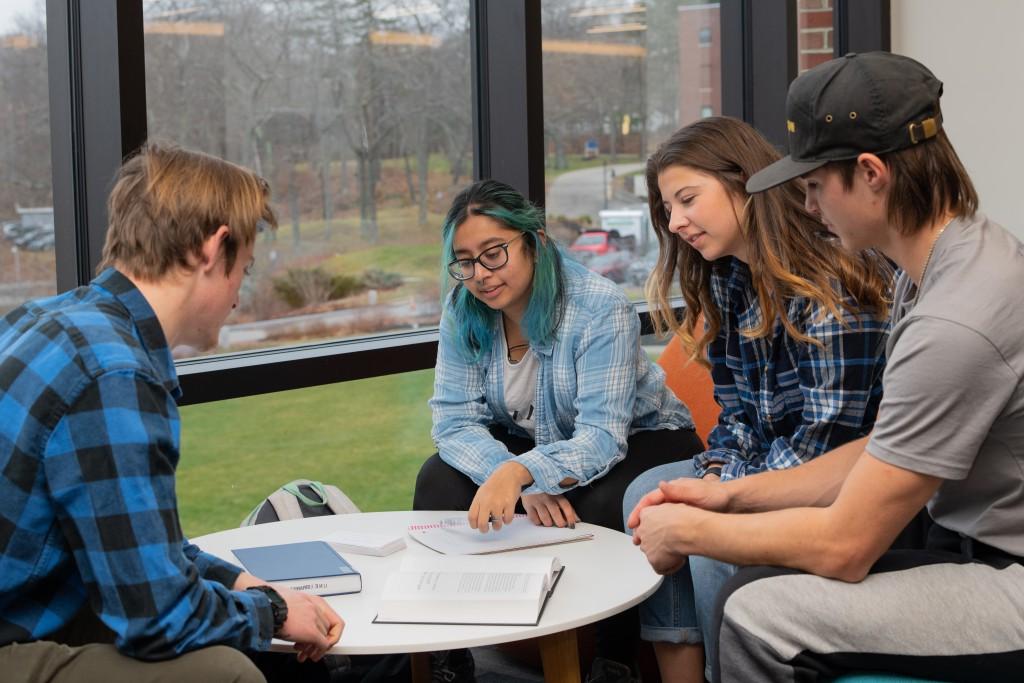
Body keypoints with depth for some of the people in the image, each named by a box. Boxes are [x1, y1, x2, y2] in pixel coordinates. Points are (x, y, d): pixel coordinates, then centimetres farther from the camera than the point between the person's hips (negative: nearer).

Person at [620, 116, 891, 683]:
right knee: (647, 495, -5)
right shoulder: (729, 281, 7)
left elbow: (830, 435, -23)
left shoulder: (831, 284, -22)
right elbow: (738, 409, 11)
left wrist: (727, 493, -18)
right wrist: (715, 472, -8)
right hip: (768, 463, 9)